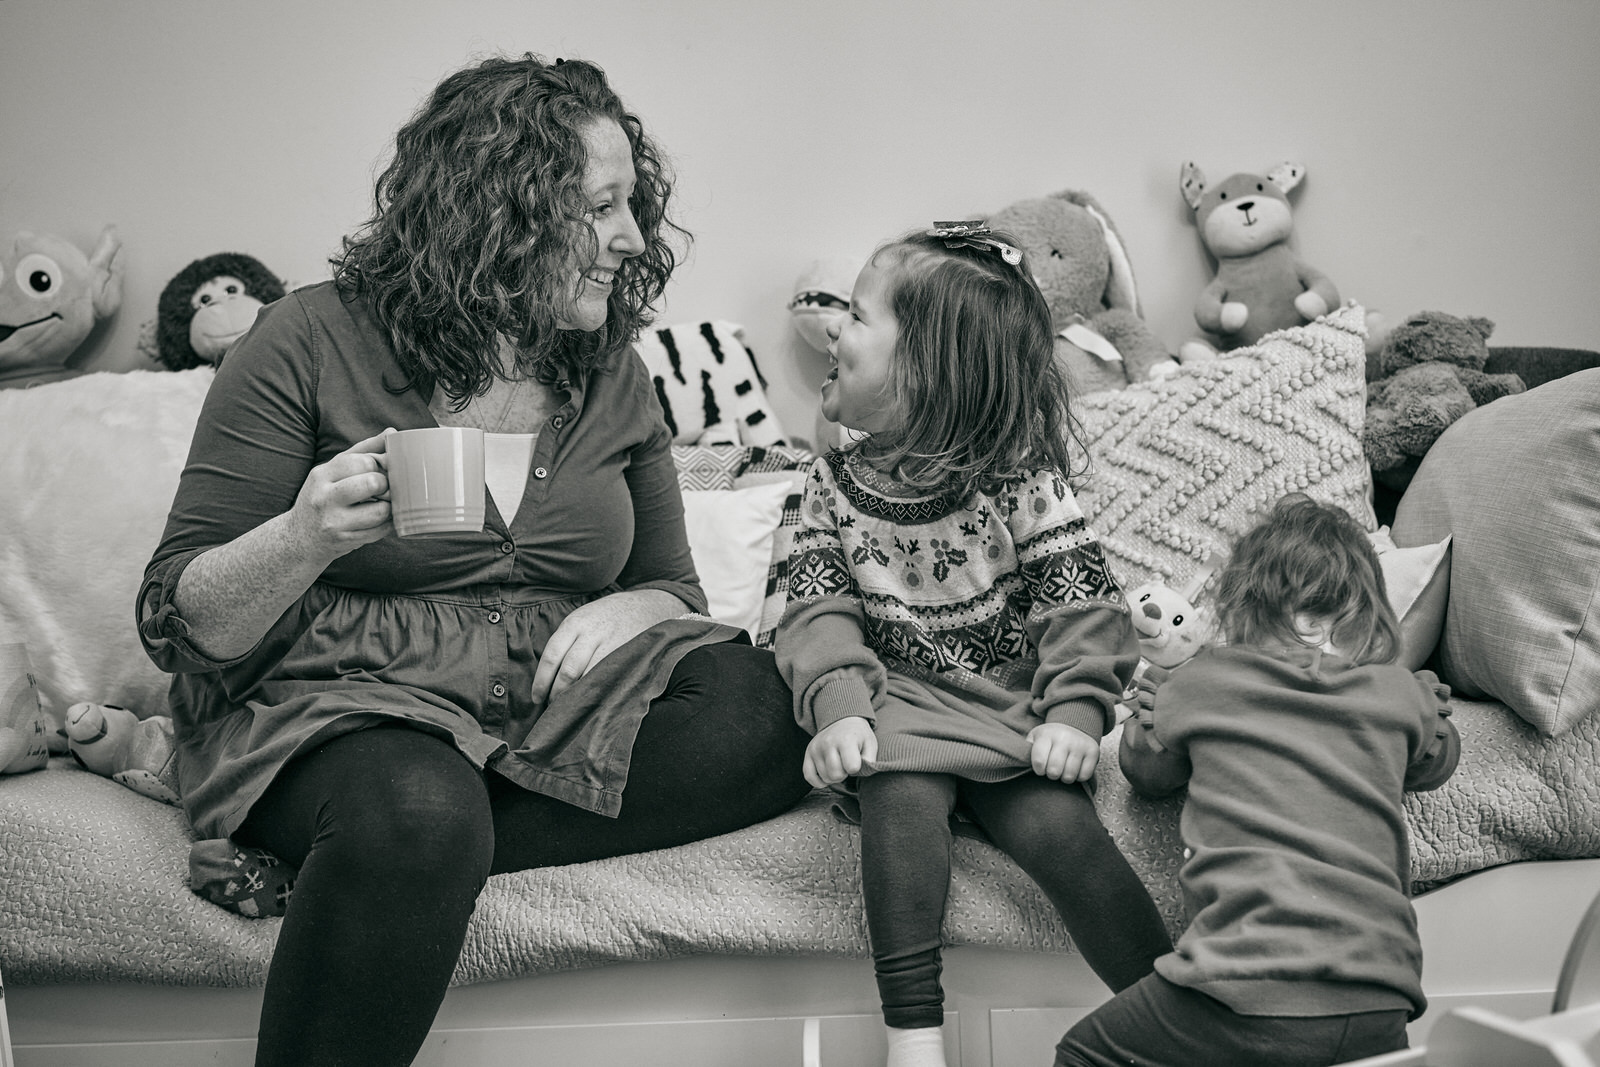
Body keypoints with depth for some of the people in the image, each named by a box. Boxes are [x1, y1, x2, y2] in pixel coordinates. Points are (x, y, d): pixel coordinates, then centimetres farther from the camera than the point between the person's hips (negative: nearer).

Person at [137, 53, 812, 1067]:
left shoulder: (613, 375, 9)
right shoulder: (315, 340, -4)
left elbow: (673, 584, 16)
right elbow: (188, 622, -4)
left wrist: (631, 609, -9)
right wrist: (303, 541, -25)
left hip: (549, 707, 5)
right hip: (338, 703, -5)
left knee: (760, 714, -24)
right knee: (417, 814, -39)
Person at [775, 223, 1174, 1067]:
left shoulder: (1019, 478, -3)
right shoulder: (836, 483, 7)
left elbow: (1081, 600, -5)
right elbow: (818, 607, -1)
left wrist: (1075, 711, -18)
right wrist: (838, 706, -19)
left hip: (1012, 706, -1)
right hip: (901, 703, 2)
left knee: (1057, 825, -25)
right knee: (901, 794, -30)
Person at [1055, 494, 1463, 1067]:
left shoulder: (1197, 684, 5)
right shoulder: (1402, 695, 10)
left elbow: (1144, 767, 26)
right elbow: (1435, 761, 34)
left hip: (1250, 986, -4)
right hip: (1379, 1013, 4)